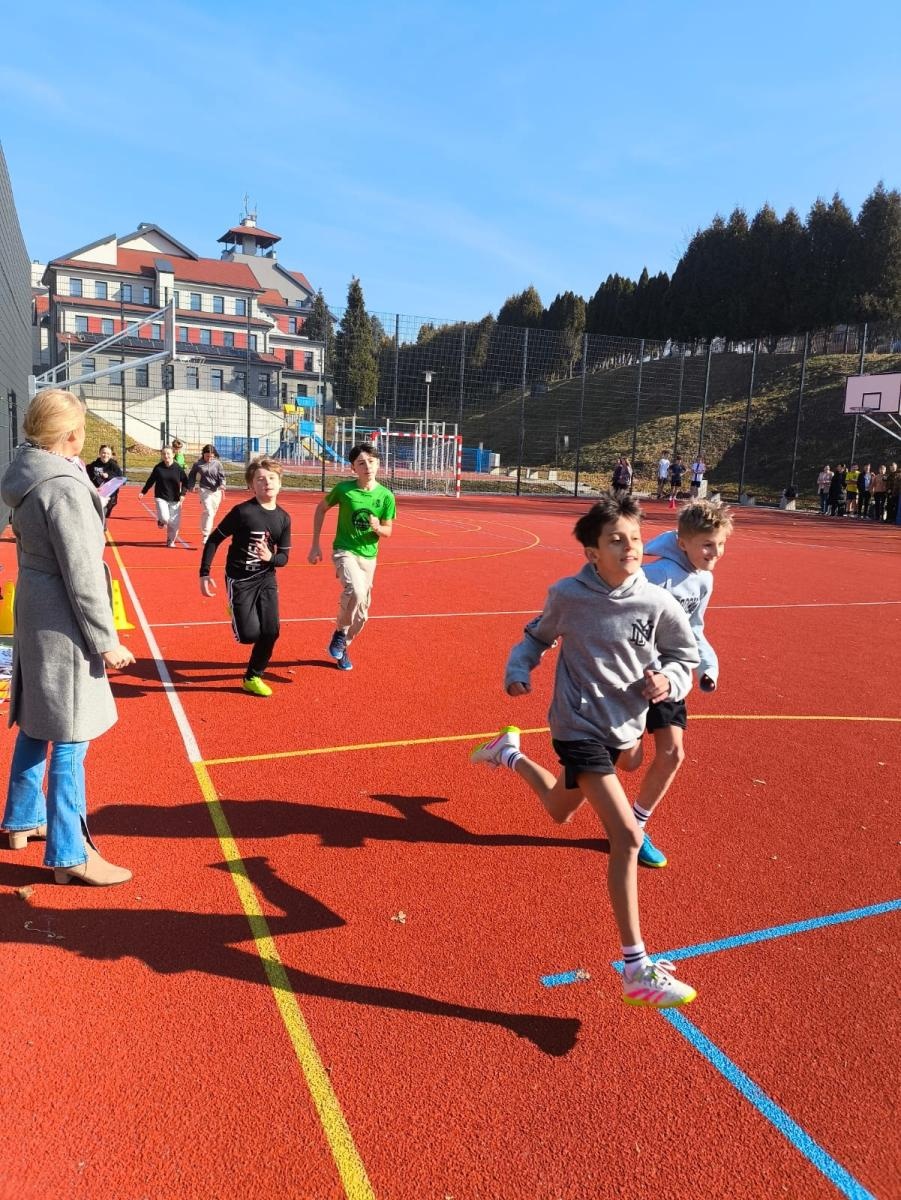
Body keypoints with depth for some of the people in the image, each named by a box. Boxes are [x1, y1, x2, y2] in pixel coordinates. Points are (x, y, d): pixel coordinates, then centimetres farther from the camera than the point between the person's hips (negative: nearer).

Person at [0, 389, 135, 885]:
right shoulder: (64, 486, -21)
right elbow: (81, 574, -20)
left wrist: (92, 502, 18)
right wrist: (105, 640, -15)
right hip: (62, 625, -10)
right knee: (69, 740, -2)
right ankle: (69, 856, 8)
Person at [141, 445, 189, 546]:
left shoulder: (178, 468, -4)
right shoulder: (158, 468, -2)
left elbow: (185, 482, 3)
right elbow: (150, 481, 9)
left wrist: (183, 493, -10)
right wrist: (143, 492, 9)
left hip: (175, 499, 1)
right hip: (161, 497, 0)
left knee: (174, 522, 0)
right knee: (164, 518, -19)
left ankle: (170, 540, 23)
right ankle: (161, 521, 20)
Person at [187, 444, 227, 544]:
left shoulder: (217, 464, 1)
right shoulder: (198, 464, 0)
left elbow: (222, 476, -2)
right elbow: (192, 475, 15)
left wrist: (222, 486, -19)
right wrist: (191, 486, 7)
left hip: (216, 491, 3)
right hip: (204, 490, -3)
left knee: (212, 513, 12)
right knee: (208, 512, -17)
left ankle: (204, 531, 33)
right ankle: (206, 536, -18)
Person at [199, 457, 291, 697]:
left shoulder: (283, 518, -1)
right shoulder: (242, 511, -15)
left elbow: (284, 557, 3)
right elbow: (214, 540, -8)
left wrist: (270, 558, -20)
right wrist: (204, 574, -10)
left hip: (266, 578, 5)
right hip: (239, 579, -4)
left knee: (271, 631, -3)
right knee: (250, 634, -11)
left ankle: (253, 677, 19)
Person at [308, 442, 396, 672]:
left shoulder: (386, 496, -6)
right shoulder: (343, 488, -11)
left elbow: (388, 531, 2)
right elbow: (321, 508, 5)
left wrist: (378, 528, -23)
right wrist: (315, 545, 4)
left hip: (369, 556, 4)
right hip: (344, 551, -4)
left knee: (361, 612, 11)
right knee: (356, 591, -32)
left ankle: (342, 647, 36)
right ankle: (340, 633, -7)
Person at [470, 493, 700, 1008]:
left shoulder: (658, 604, -11)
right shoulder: (567, 595, -13)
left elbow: (686, 656, 4)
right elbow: (538, 637, 8)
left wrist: (668, 680, -17)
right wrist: (518, 670, -8)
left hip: (624, 727, 5)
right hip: (578, 725, -4)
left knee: (559, 810, 28)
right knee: (628, 837, -17)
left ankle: (511, 753, 58)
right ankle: (637, 970, -7)